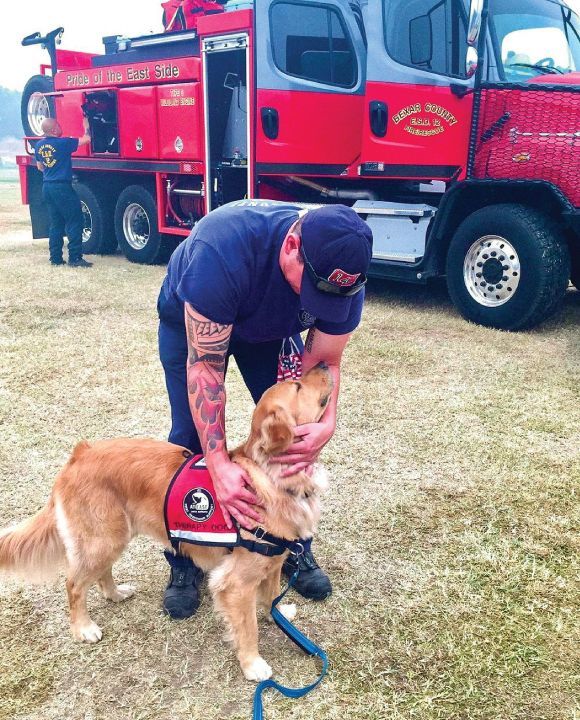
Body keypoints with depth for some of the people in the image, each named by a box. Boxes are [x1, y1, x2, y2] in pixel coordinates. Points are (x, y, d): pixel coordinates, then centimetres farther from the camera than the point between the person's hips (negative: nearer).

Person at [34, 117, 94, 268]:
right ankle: (75, 258, -4)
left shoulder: (39, 145, 9)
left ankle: (56, 258, 12)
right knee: (74, 222, -2)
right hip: (62, 187, -8)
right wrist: (86, 125, 9)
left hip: (47, 186, 8)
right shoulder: (62, 143, -13)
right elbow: (87, 139, -8)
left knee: (55, 224, 13)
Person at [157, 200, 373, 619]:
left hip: (271, 326, 3)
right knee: (190, 435, -9)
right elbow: (205, 364, -39)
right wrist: (219, 464, -45)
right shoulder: (222, 251, -46)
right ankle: (183, 564, 10)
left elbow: (324, 360, -20)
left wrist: (326, 424, -41)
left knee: (294, 432, -5)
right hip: (190, 319, -3)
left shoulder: (345, 277, -32)